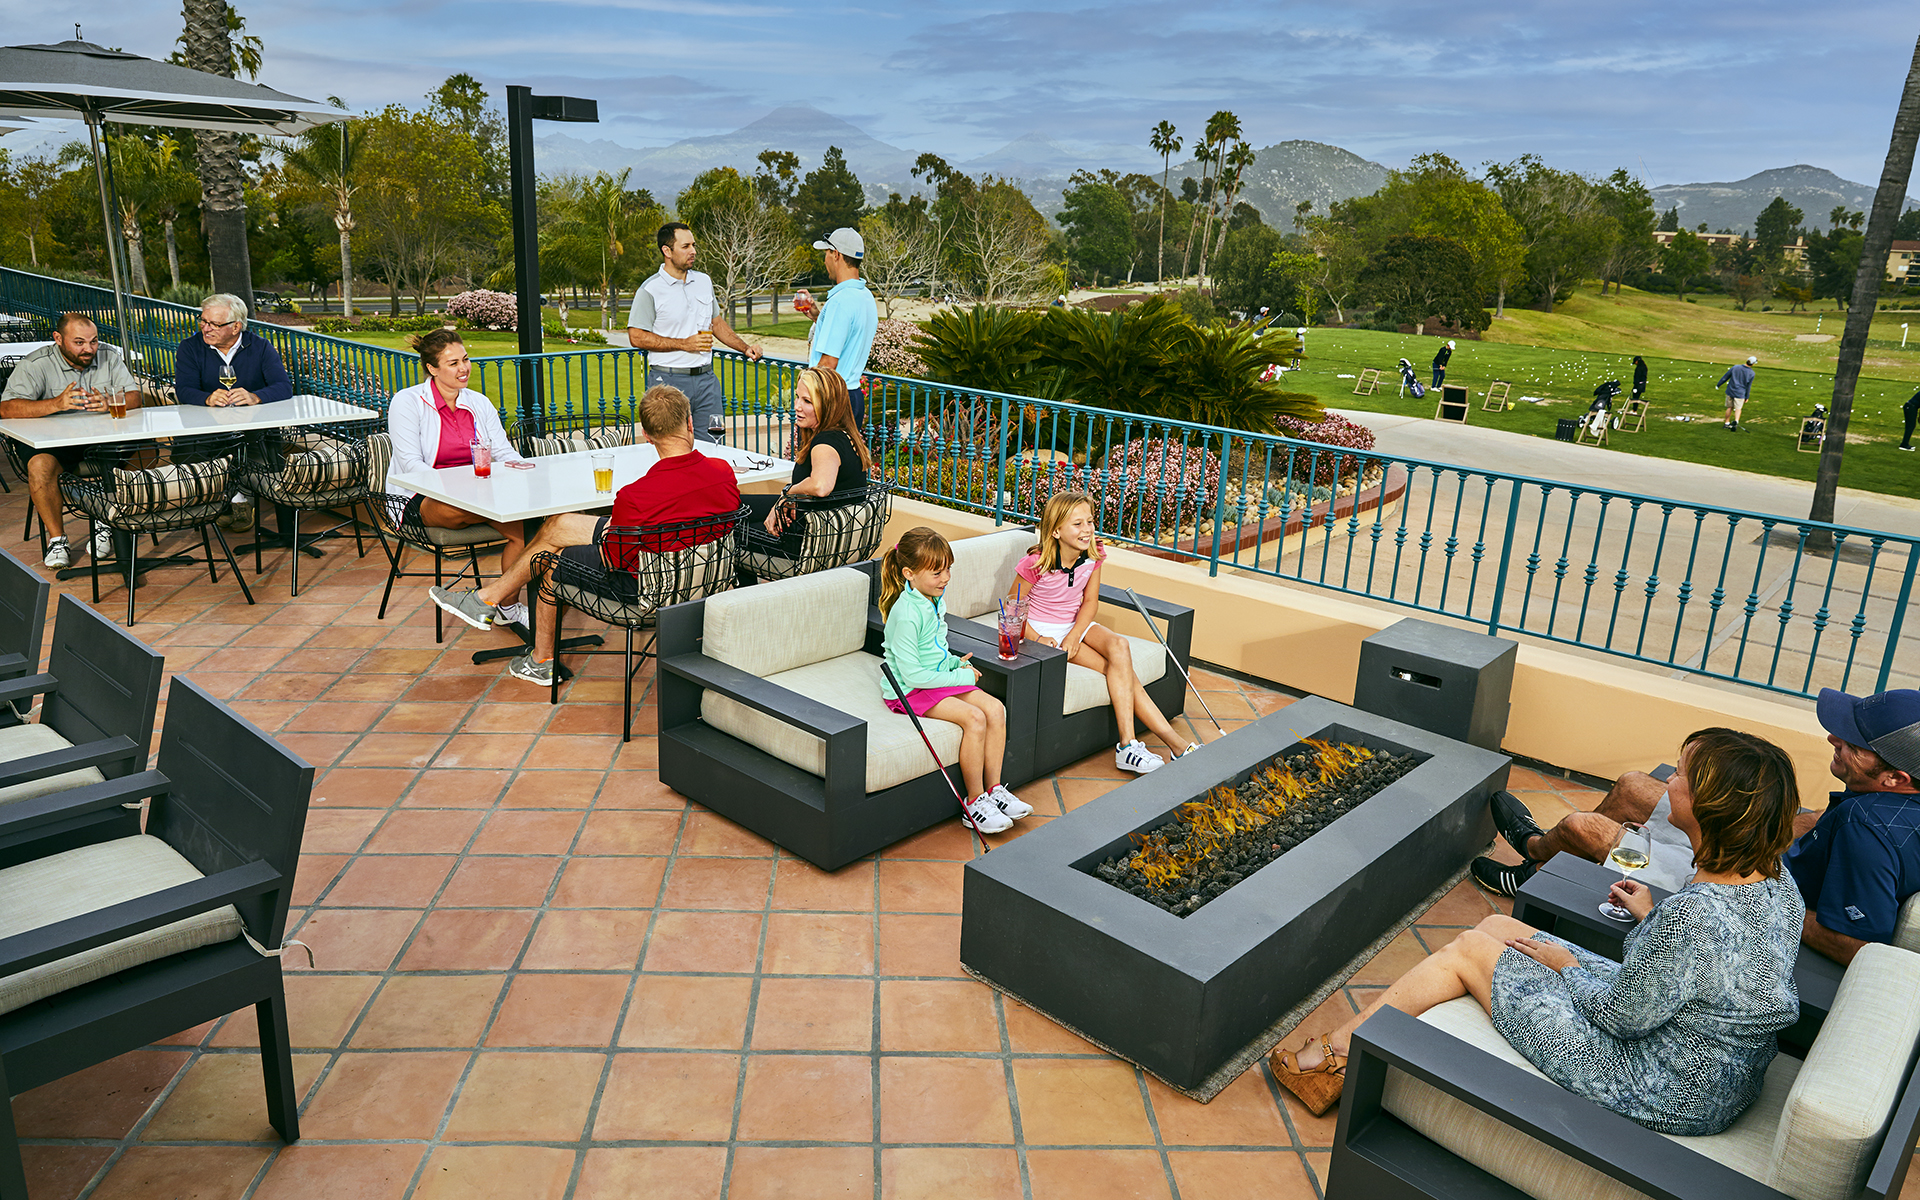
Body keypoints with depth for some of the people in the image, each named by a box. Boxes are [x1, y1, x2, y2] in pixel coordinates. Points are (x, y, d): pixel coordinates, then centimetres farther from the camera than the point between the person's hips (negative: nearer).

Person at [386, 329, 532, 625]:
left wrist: (513, 466, -19)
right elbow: (410, 464, -12)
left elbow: (504, 450, 6)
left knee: (525, 523, -27)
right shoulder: (407, 402, -3)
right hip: (420, 500, -5)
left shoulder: (479, 403, 13)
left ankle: (507, 605, -12)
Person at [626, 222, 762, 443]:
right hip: (668, 380, -5)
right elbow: (636, 337, -9)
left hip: (706, 378, 5)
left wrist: (745, 348, 12)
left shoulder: (703, 281, 13)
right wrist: (684, 344, -13)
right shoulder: (650, 290, -6)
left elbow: (717, 322, 24)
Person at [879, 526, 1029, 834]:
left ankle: (993, 788, 0)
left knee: (995, 708, -9)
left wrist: (956, 662, 1)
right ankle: (975, 803, -13)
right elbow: (912, 674, -25)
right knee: (974, 718, -25)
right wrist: (960, 676, -18)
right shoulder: (906, 614, -24)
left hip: (941, 678, 9)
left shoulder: (935, 599, 5)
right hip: (909, 691, -9)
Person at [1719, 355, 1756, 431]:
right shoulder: (1751, 373, -8)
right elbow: (1748, 386, -1)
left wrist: (1718, 385, 14)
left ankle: (1727, 423, 20)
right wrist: (1747, 397, 9)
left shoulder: (1735, 367, -6)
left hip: (1730, 391, 2)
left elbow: (1725, 377, 1)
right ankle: (1736, 421, -19)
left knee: (1730, 407, 15)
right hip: (1740, 393, -2)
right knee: (1738, 408, 6)